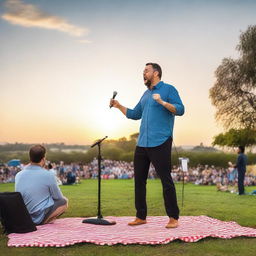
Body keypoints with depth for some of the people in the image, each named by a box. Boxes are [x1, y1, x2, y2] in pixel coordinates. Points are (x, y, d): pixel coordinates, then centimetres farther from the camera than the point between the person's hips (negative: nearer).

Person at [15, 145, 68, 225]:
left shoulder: (18, 175, -1)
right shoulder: (48, 175, -15)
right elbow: (58, 197, -2)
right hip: (39, 217, -7)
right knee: (64, 201, 11)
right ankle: (46, 222, -4)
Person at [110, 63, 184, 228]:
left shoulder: (168, 89, 0)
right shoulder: (146, 94, 21)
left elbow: (180, 110, -11)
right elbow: (135, 114, 27)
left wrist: (162, 102, -23)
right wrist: (119, 106, 17)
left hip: (160, 143, -8)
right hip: (142, 144, 8)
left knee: (166, 180, -5)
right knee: (139, 180, 9)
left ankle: (173, 218, 3)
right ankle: (141, 217, 18)